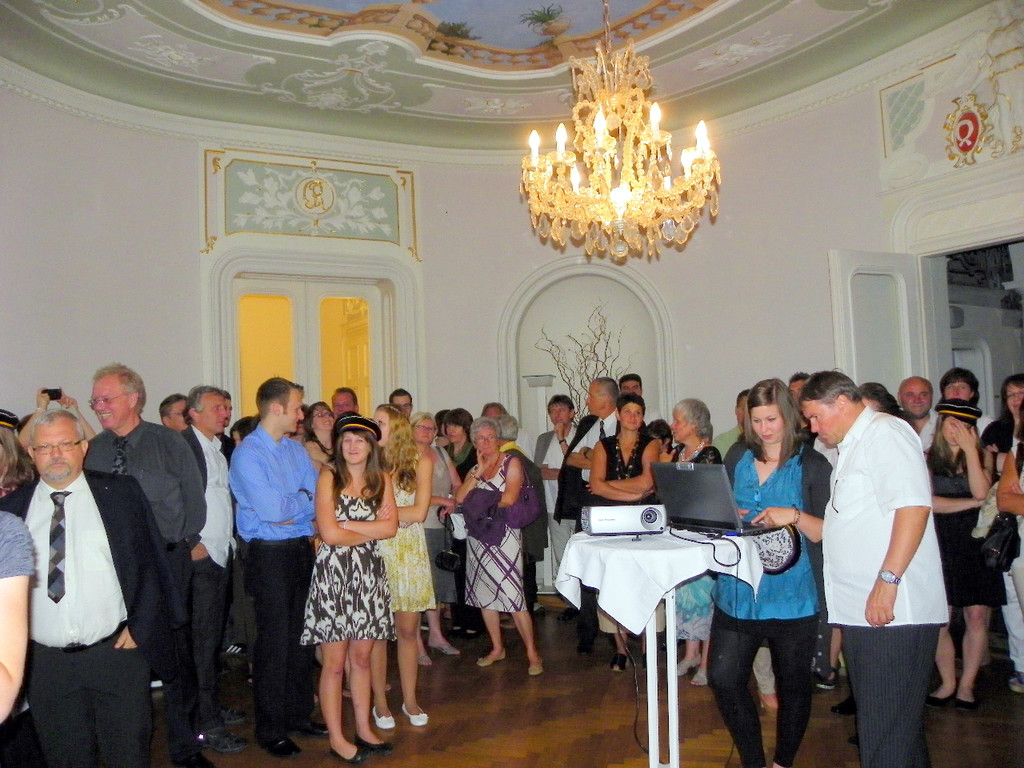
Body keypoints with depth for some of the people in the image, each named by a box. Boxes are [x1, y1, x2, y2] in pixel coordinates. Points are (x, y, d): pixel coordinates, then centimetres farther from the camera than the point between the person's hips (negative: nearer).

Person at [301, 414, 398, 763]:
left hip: (369, 574, 4)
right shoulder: (329, 477, -4)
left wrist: (347, 526, -11)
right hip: (334, 573, -4)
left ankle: (364, 730, 25)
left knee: (362, 658, 12)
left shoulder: (381, 479, 8)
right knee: (335, 662, 3)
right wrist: (372, 530, -4)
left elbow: (390, 527, -4)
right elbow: (329, 533, -14)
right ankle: (336, 739, 15)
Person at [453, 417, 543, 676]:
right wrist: (478, 472, -5)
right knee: (484, 594, 10)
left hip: (504, 536, -6)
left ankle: (532, 653, -2)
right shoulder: (475, 469, 16)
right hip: (479, 538, 6)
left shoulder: (511, 463, -1)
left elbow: (509, 498, -13)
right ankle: (497, 648, 24)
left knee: (512, 595, -11)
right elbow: (459, 498, 1)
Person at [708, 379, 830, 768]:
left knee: (792, 683, 11)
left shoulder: (812, 465, -3)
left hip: (791, 596, -3)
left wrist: (795, 516, -22)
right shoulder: (739, 460, 10)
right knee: (723, 678, -2)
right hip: (737, 591, 4)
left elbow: (827, 533, -6)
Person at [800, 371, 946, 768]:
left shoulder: (885, 432, -9)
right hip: (860, 608, 10)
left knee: (887, 730, -5)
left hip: (893, 611, -10)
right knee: (873, 717, 16)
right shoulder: (851, 447, 22)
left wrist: (888, 580, -25)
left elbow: (913, 505, -21)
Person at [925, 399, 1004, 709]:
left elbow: (981, 492, -11)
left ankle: (966, 684, 15)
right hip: (941, 546, -1)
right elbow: (929, 502, -7)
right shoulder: (928, 459, 2)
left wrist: (969, 450, -12)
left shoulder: (979, 459, 8)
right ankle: (948, 683, 16)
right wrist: (972, 502, -6)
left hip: (976, 544, 2)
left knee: (978, 617, 1)